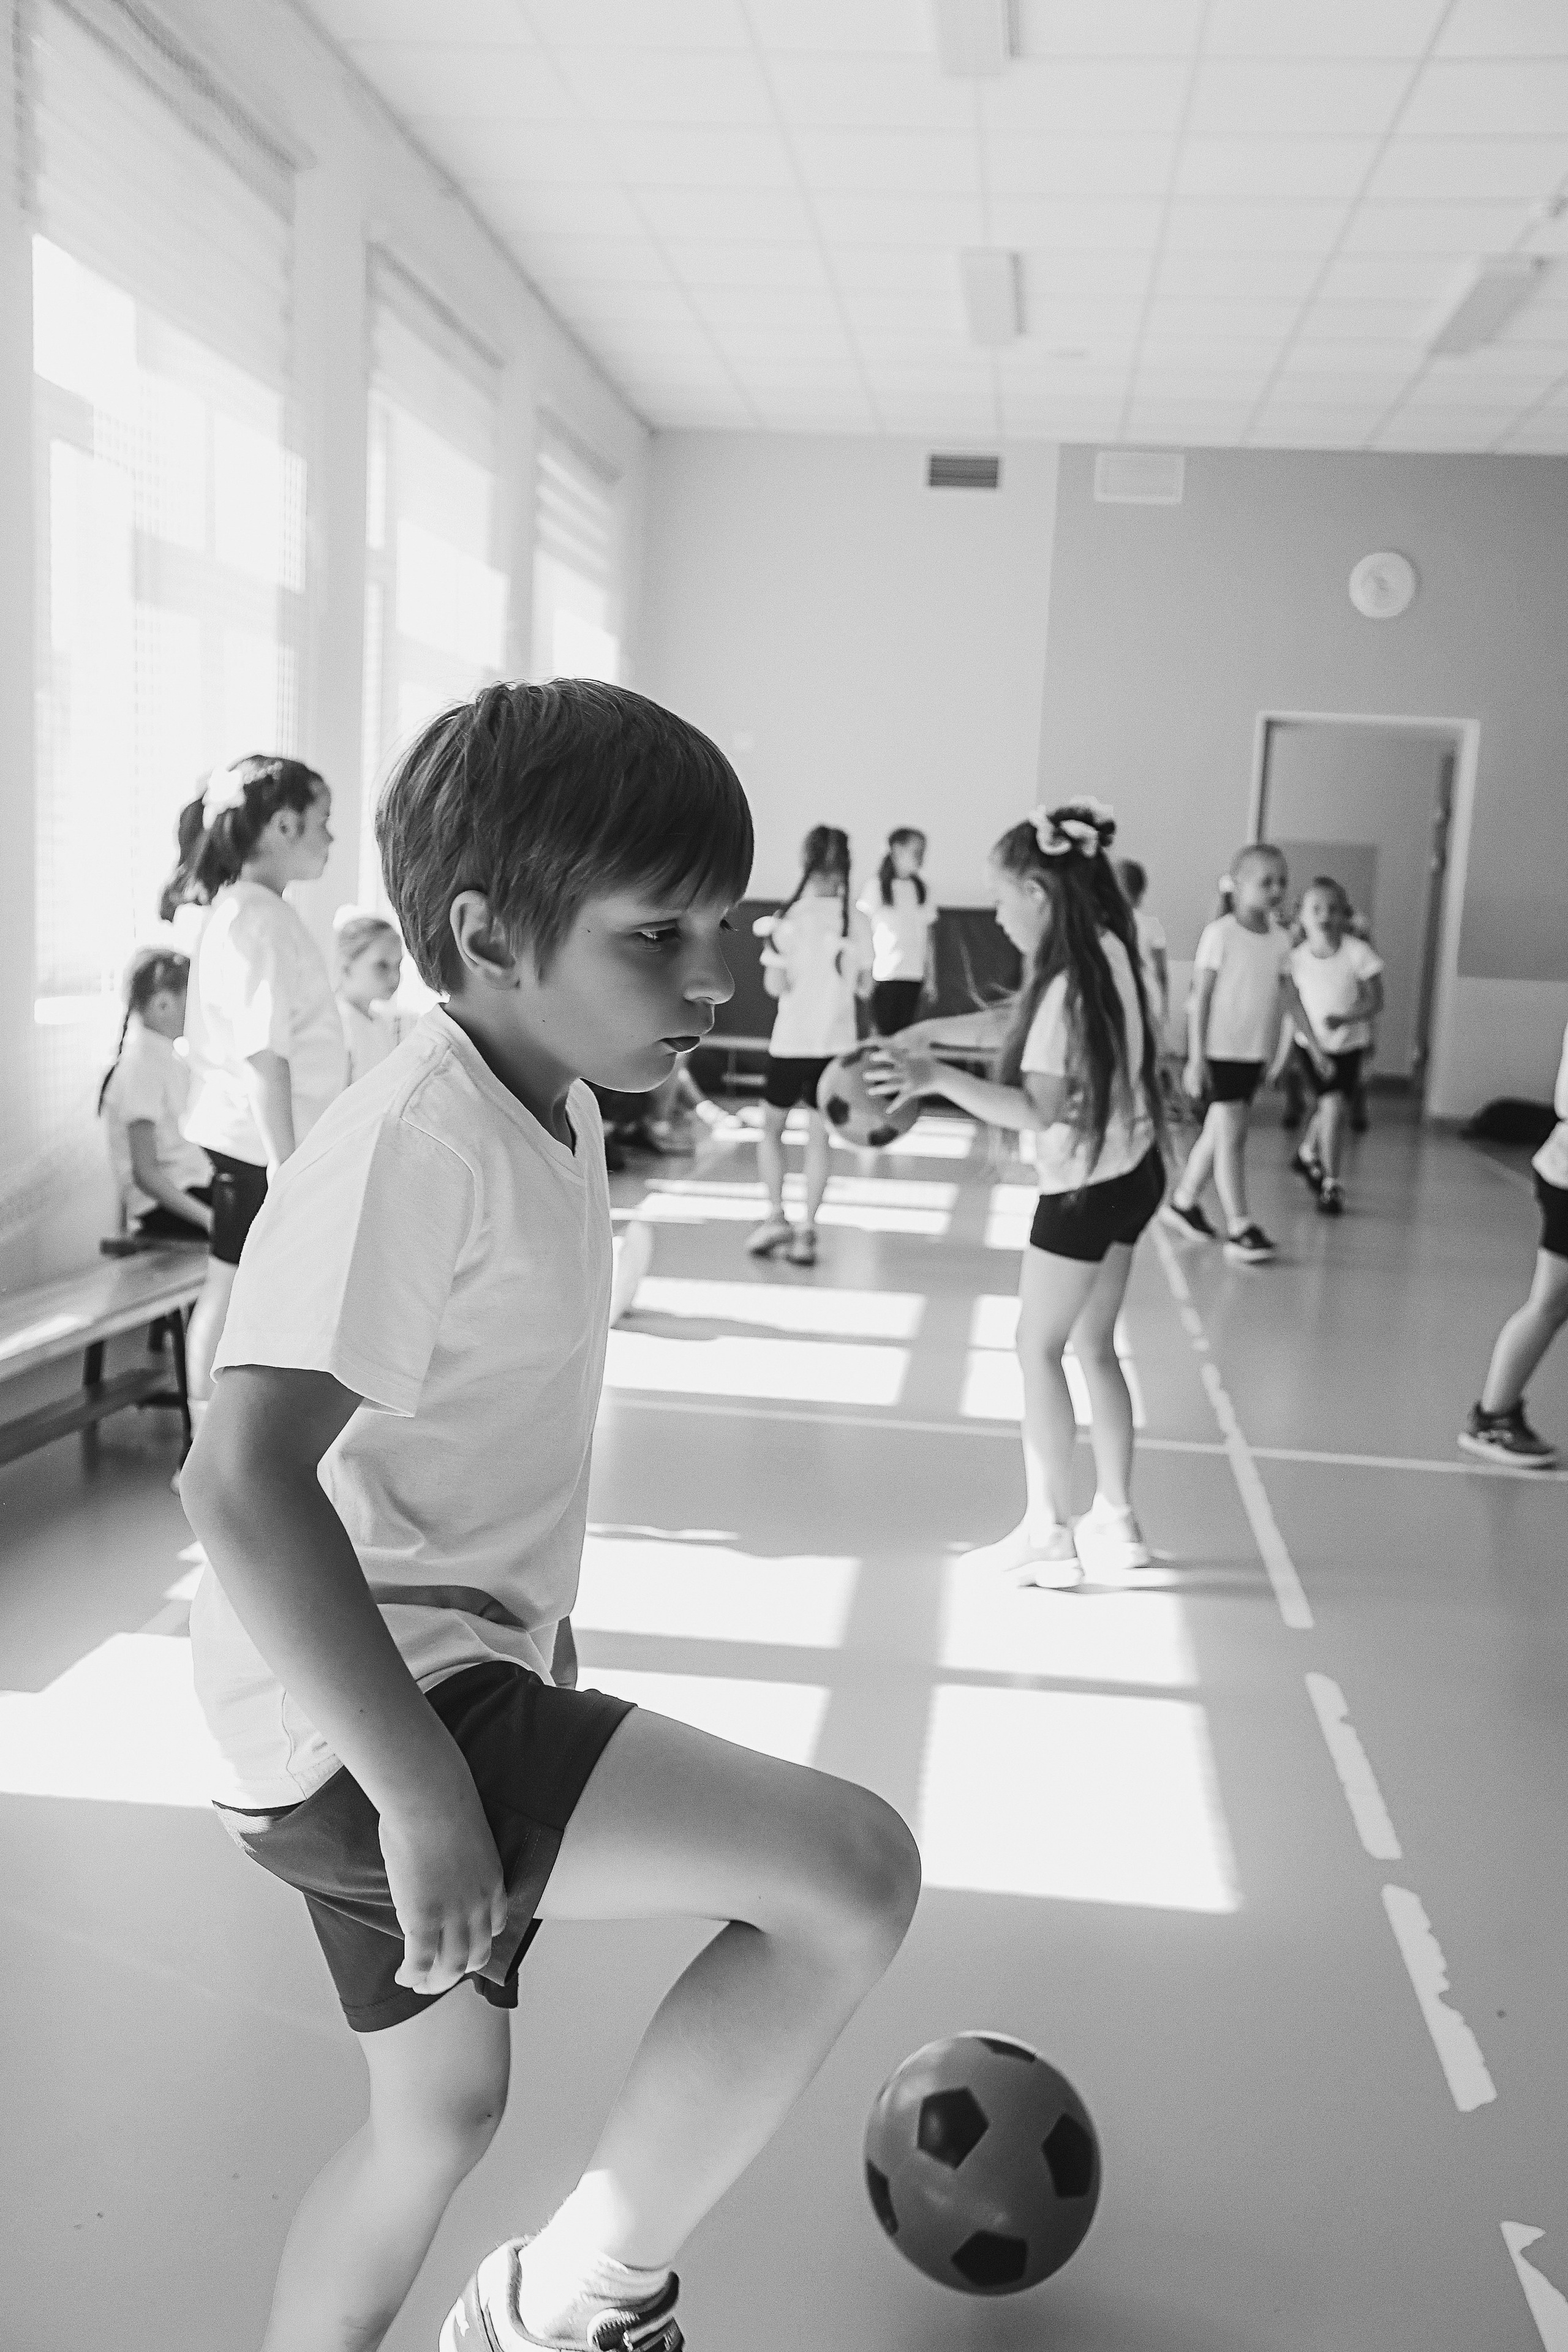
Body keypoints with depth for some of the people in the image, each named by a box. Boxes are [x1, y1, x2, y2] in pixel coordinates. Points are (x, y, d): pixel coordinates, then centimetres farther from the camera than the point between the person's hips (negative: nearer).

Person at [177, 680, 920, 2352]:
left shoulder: (556, 1117, 8)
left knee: (444, 2110, 23)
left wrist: (540, 1647, 25)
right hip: (355, 1715, -10)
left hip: (451, 1675, 10)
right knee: (852, 1871, -18)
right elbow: (242, 1482, -31)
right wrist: (422, 1787, -29)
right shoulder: (413, 1146, -22)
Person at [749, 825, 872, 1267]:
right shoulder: (858, 922, -1)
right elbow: (864, 986, 4)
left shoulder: (789, 917, -9)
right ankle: (806, 1232, 7)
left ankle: (776, 1216, 7)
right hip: (837, 1042, 2)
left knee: (771, 1127, 16)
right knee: (819, 1135, 8)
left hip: (791, 1040, -2)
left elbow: (776, 985, -10)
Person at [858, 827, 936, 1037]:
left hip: (914, 976, 4)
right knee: (884, 1034, -5)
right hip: (884, 977, -4)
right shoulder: (878, 887, -4)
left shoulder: (921, 890, 10)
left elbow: (928, 934, 15)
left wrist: (930, 975, 12)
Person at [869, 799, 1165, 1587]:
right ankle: (1114, 1521, 24)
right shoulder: (1107, 951, 2)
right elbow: (1027, 1026, 14)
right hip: (1131, 1167, 9)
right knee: (1092, 1345, 17)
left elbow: (1037, 1108, -27)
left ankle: (1049, 1533, 8)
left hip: (1088, 1184, -9)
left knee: (1039, 1347, 3)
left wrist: (939, 1079, -30)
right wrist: (934, 1029, 7)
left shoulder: (1071, 984, -24)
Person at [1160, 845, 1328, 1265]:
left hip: (1254, 1052, 6)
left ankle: (1182, 1202, 29)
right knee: (1231, 1135, -9)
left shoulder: (1280, 939, 6)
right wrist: (1196, 1056, -16)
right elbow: (1200, 996, -12)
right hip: (1218, 1049, -6)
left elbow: (1289, 995, 13)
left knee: (1218, 1132, 13)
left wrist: (1313, 1043, 11)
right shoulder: (1220, 933, -11)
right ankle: (1239, 1227, -7)